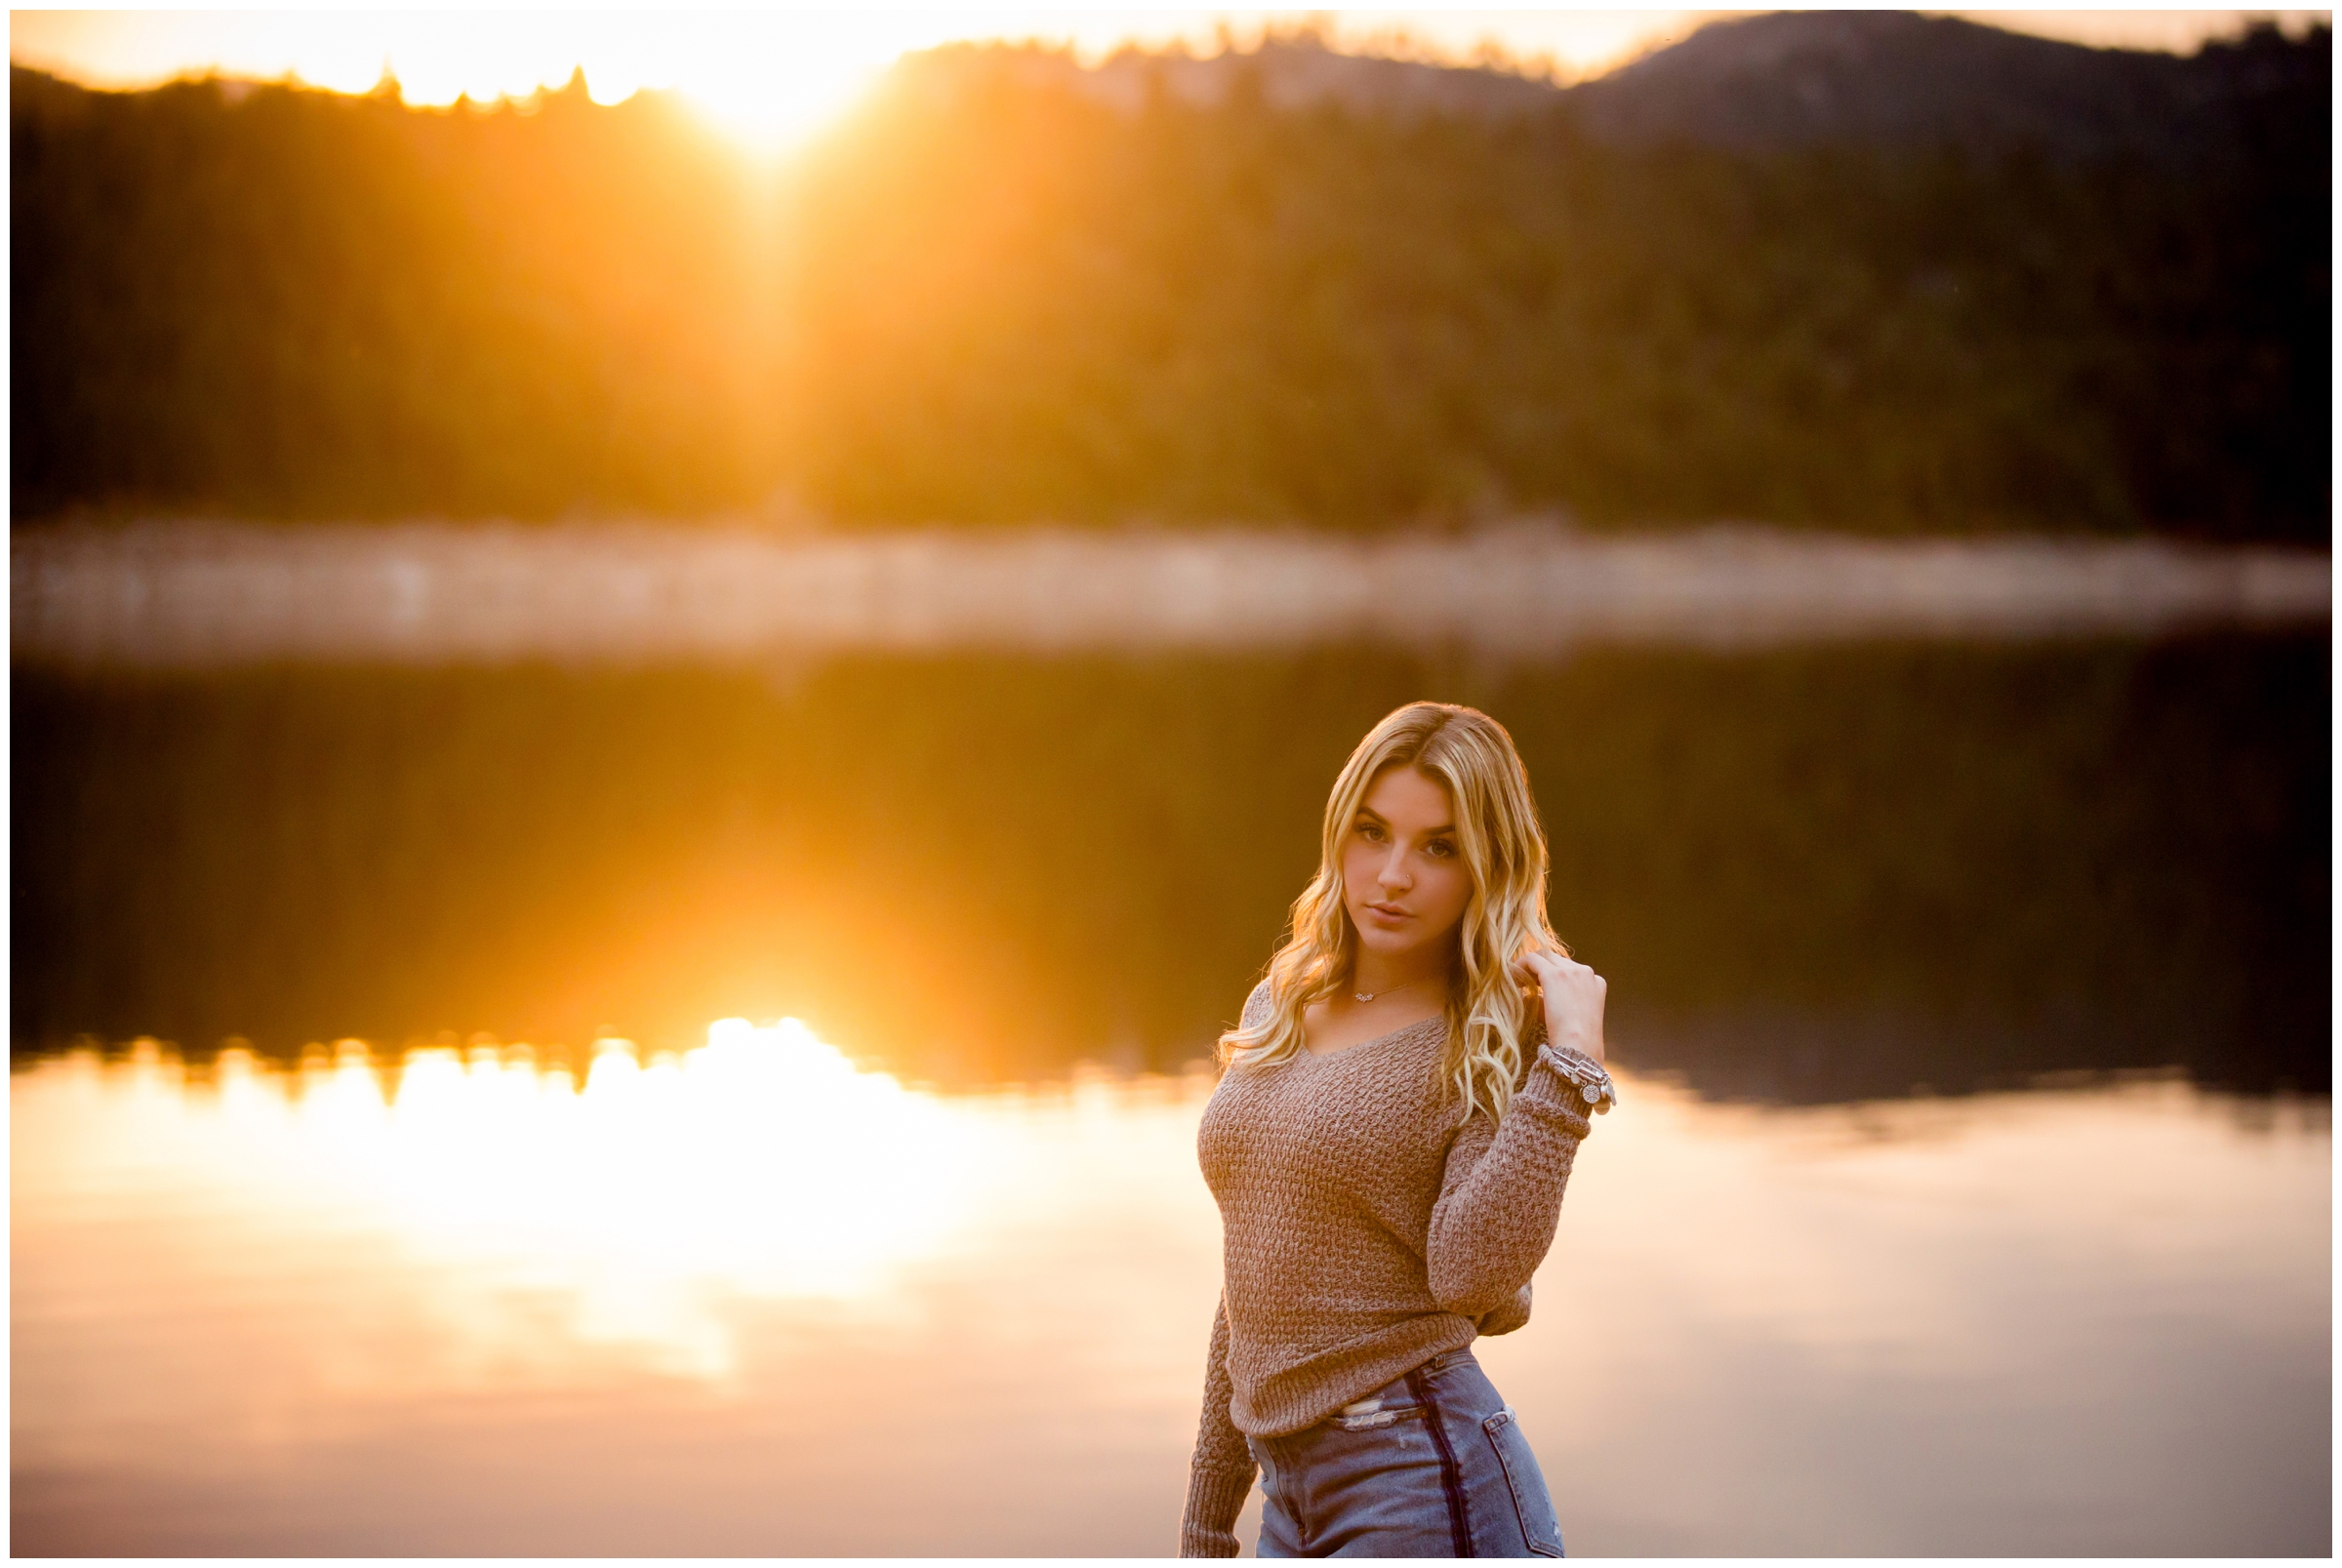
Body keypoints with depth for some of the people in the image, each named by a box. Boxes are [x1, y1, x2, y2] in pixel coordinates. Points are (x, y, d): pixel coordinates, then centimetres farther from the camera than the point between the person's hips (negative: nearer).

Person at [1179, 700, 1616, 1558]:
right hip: (1292, 1496, 7)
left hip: (1430, 1485, -6)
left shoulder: (1496, 1047, -5)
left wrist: (1571, 1066, -21)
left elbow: (1471, 1274, -21)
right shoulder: (1279, 1006, 12)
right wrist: (1207, 1522, 18)